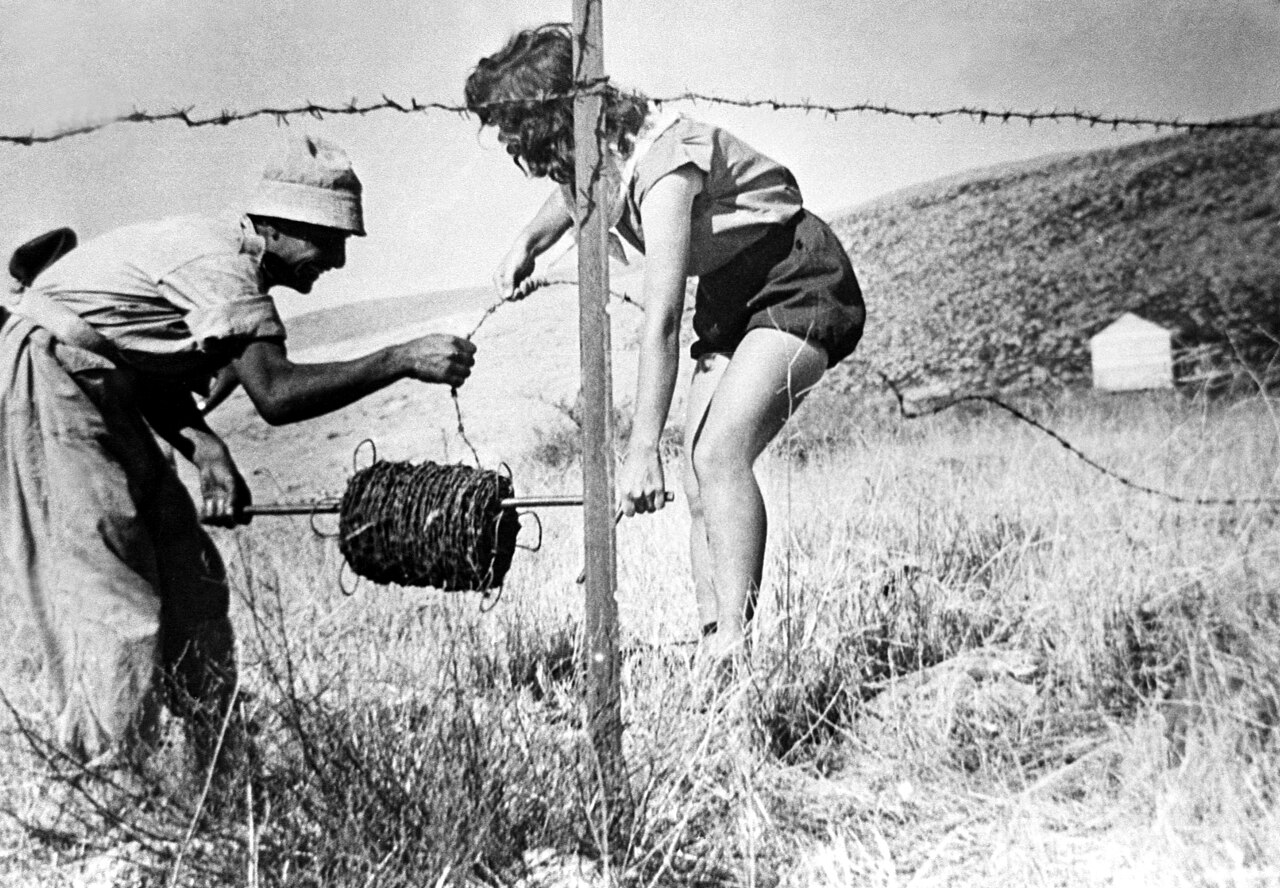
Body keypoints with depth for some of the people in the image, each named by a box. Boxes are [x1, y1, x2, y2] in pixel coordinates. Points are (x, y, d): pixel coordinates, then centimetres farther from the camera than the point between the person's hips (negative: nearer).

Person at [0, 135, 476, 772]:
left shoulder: (231, 264, 9)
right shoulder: (219, 258, -22)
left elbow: (156, 379, 7)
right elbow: (274, 394, -33)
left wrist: (205, 447, -11)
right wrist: (401, 360, -32)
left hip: (101, 402, 10)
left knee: (191, 577, 7)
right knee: (111, 599, -11)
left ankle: (219, 769, 15)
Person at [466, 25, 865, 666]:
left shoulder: (662, 164, -30)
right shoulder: (586, 159, -4)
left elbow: (661, 324, -36)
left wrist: (642, 451, -38)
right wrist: (526, 243, 9)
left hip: (800, 284, -9)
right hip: (731, 298, 9)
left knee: (718, 455, -26)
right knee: (699, 485, -1)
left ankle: (735, 648, -25)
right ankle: (712, 649, 0)